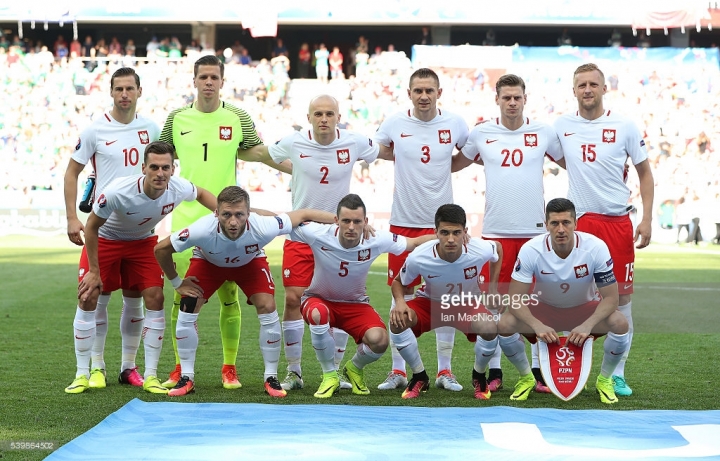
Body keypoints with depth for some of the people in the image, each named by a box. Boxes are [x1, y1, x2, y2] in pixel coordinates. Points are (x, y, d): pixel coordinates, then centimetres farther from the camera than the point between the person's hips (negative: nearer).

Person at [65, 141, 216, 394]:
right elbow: (92, 227, -22)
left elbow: (202, 194, 1)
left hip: (143, 241, 3)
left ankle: (150, 376, 0)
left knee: (155, 298, -10)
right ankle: (82, 375, 0)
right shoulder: (118, 191, -38)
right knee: (87, 298, -12)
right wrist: (94, 271, -17)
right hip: (105, 240, -3)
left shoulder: (179, 189, -26)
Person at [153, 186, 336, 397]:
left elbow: (304, 214, -26)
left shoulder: (262, 228, -41)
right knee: (187, 310, -13)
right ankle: (186, 378, 2)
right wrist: (177, 283, -16)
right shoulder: (202, 230, -43)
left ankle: (271, 378, 1)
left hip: (250, 262, 0)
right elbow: (160, 249, -27)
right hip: (208, 262, 0)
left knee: (268, 309, -15)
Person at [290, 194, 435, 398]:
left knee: (379, 340, -28)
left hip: (356, 304, 1)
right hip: (319, 300, -1)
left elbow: (414, 242, -8)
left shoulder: (376, 241, -20)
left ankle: (354, 368, 12)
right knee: (318, 314, -40)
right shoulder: (318, 235, -26)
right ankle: (330, 375, -14)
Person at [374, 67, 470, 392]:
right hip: (403, 222, 0)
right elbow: (377, 151, 16)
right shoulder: (395, 124, -2)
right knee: (401, 297, 3)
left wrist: (441, 166, 4)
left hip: (442, 222, 0)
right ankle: (398, 371, 12)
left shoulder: (454, 125, -1)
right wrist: (406, 159, 7)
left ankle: (445, 371, 12)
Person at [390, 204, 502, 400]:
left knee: (490, 329, -32)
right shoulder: (418, 257, -31)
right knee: (397, 321, -29)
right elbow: (398, 282, -9)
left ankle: (479, 376, 2)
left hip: (468, 304, 0)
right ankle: (419, 377, -3)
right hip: (430, 303, 0)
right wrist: (400, 302, -31)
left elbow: (498, 248, -2)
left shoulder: (481, 251, -30)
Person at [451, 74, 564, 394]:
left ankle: (539, 371, 11)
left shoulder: (544, 133, 4)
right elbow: (454, 164, 20)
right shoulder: (481, 134, 5)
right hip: (495, 231, 0)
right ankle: (494, 372, 11)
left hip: (535, 229, 0)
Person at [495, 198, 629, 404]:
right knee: (504, 325, -27)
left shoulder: (596, 248, -26)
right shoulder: (531, 250, -26)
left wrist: (587, 325, -37)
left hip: (585, 309, 0)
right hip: (544, 308, 0)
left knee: (620, 324, -30)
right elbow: (515, 299, -23)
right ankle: (526, 378, 2)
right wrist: (537, 326, -40)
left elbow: (610, 297, -21)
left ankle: (605, 380, -1)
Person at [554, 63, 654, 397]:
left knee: (621, 296, 1)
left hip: (618, 222, -1)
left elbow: (644, 172, 5)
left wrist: (647, 219, -1)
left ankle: (616, 373, 9)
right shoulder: (562, 126, 4)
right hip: (579, 221, 1)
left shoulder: (624, 126, -1)